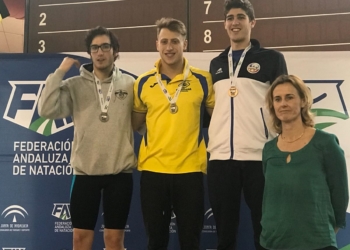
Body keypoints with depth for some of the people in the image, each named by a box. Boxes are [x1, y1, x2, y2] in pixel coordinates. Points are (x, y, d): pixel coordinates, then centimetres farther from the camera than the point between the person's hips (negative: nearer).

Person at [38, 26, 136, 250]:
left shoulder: (129, 84, 2)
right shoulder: (75, 85, 2)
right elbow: (47, 110, -11)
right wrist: (60, 72, -10)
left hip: (120, 172, 0)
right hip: (85, 171, 1)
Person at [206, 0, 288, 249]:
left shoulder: (272, 59, 5)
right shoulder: (216, 64, 17)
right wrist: (210, 140, 11)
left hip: (259, 156, -3)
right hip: (220, 157, 4)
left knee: (264, 229, 3)